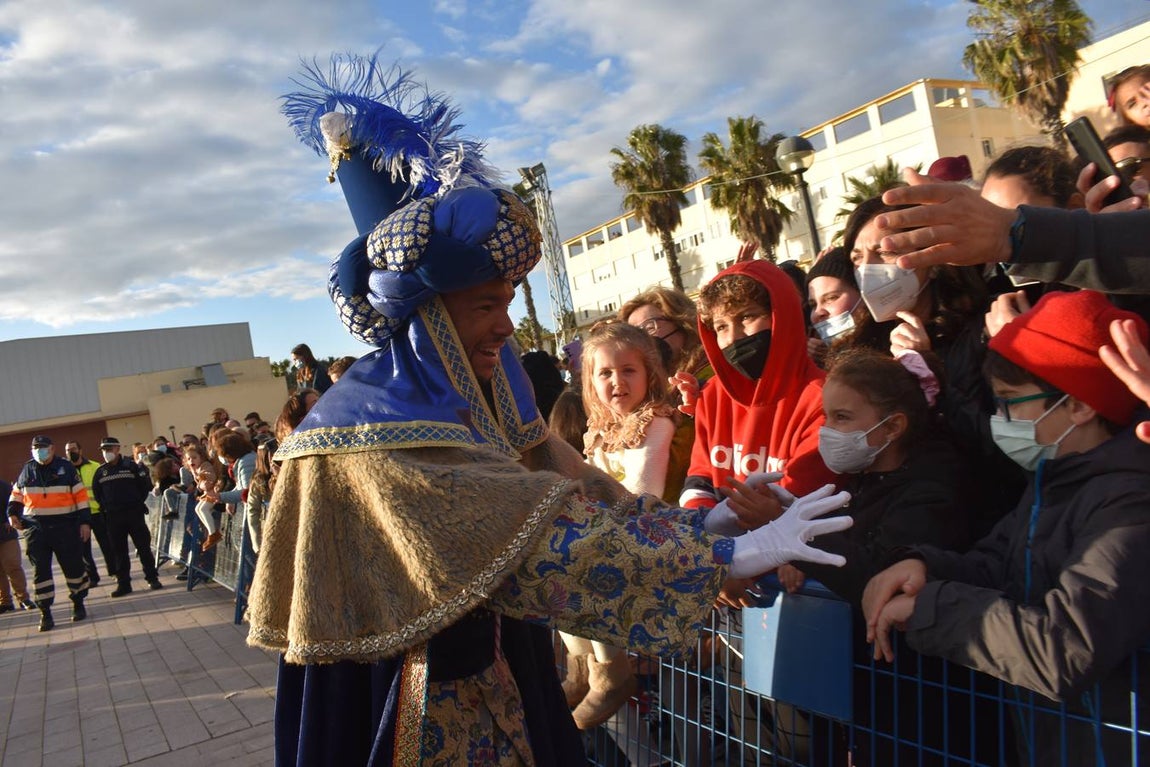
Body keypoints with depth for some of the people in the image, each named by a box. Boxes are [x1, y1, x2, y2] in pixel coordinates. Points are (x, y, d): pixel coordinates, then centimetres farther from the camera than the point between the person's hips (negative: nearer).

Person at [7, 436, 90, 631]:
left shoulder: (66, 467, -1)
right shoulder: (27, 470, 8)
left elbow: (81, 495, -2)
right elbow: (16, 494, 21)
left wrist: (85, 521, -6)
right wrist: (12, 513, 4)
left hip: (65, 526, -2)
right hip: (36, 528, 3)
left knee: (73, 565, 4)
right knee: (40, 569, 2)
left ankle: (78, 603, 21)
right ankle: (45, 612, 8)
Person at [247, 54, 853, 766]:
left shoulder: (477, 401, 0)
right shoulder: (379, 431, -25)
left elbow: (565, 484, -3)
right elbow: (536, 537, -31)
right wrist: (727, 556, -29)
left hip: (503, 673, 7)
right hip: (427, 701, -7)